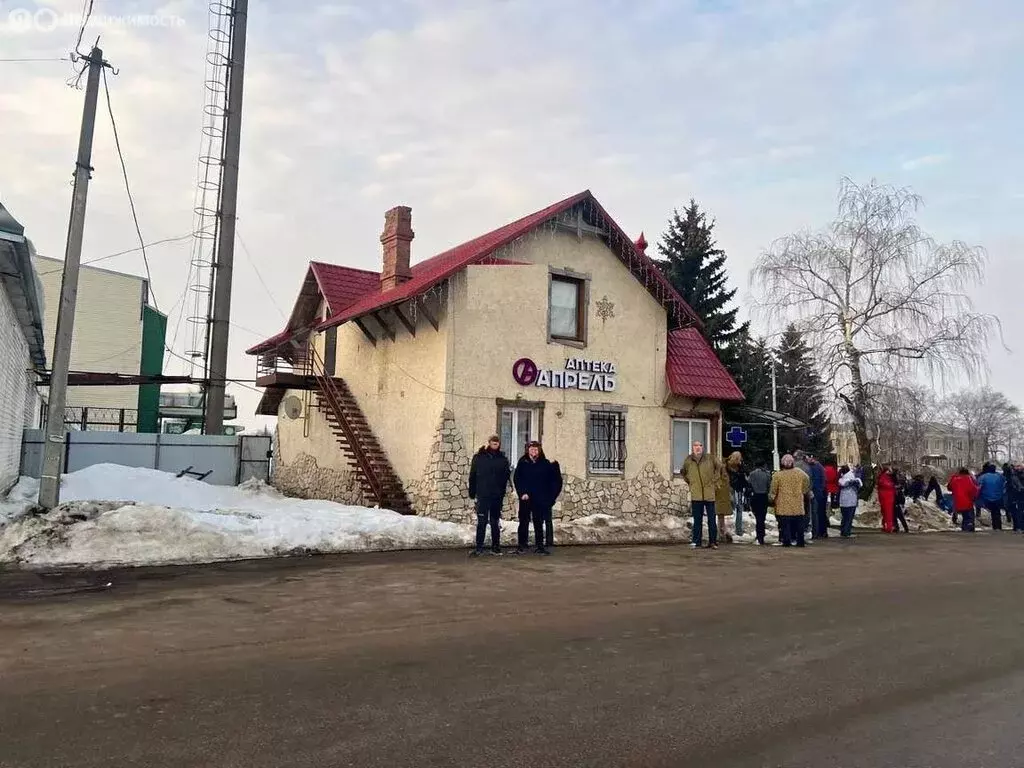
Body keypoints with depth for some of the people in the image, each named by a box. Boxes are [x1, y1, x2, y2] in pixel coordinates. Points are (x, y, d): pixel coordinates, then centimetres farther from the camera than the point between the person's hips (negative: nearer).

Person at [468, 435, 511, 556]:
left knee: (495, 522, 10)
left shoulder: (503, 459, 4)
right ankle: (479, 547, 1)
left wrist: (502, 491, -5)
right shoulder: (479, 457, 0)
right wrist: (472, 491, -2)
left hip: (497, 496, 2)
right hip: (482, 495, -2)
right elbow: (472, 476, 0)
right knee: (481, 522, -3)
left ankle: (496, 546, 18)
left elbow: (506, 477, 3)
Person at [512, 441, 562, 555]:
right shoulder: (523, 462, 1)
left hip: (540, 500, 0)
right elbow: (516, 479, -1)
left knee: (539, 523, 7)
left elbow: (555, 481, 2)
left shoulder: (546, 464, 1)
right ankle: (522, 545, 11)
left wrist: (551, 496, -6)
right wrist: (522, 493, -10)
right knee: (524, 522, 4)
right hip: (525, 498, 0)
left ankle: (540, 546, 14)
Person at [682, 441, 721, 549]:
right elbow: (684, 473, 23)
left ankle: (713, 541, 9)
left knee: (711, 519, 2)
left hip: (709, 494, -1)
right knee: (697, 520, 5)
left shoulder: (710, 459, -2)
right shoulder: (688, 461, 3)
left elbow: (719, 467, 14)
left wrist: (714, 481, 9)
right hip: (696, 495, 1)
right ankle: (696, 541, 11)